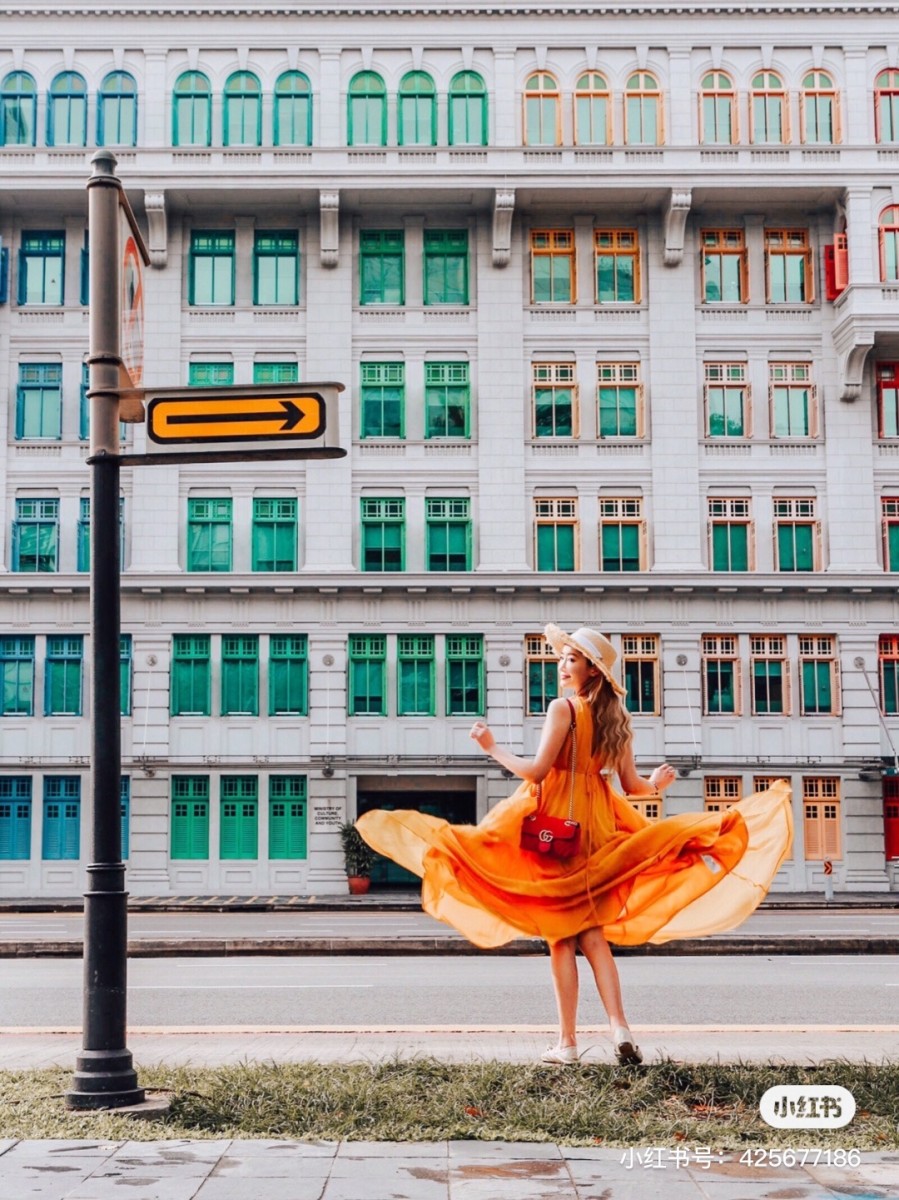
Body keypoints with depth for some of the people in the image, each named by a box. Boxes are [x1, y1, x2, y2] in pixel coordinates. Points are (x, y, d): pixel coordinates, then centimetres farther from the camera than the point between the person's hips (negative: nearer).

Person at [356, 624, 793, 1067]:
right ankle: (619, 1028, -4)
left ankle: (567, 1040, 3)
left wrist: (493, 748, -5)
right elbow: (631, 786, 9)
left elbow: (537, 770, -17)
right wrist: (655, 785, 30)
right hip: (597, 824, 6)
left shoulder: (563, 707, -11)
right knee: (591, 932, 10)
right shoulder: (616, 716, 8)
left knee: (560, 935, 0)